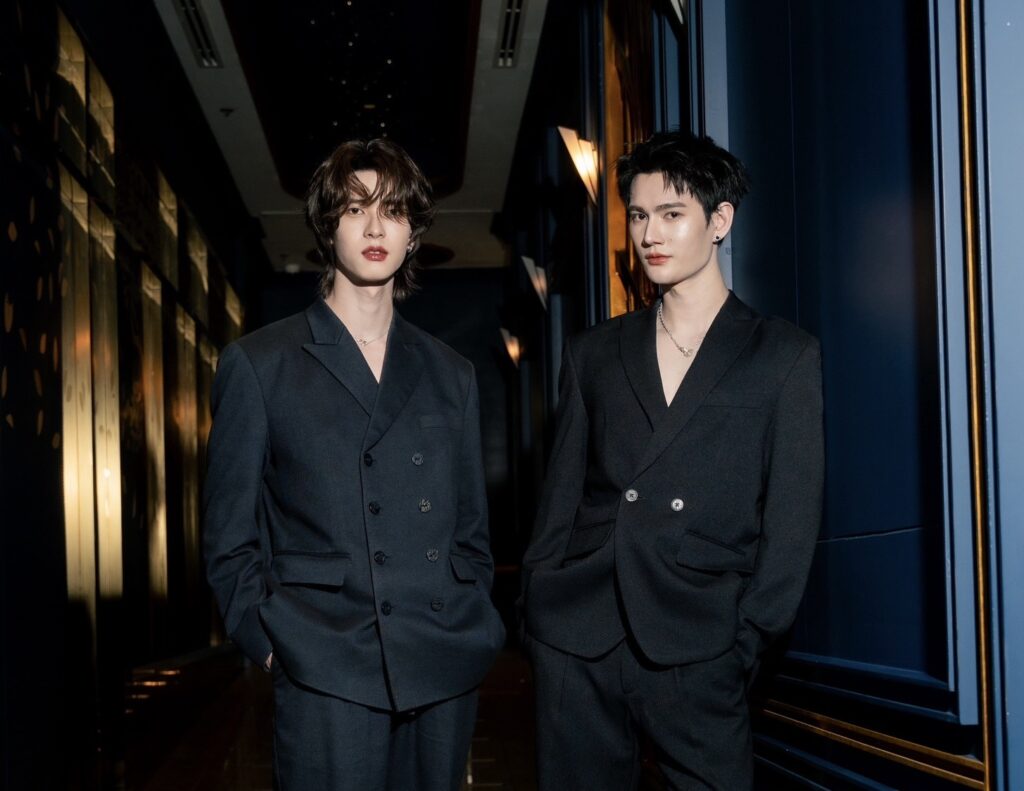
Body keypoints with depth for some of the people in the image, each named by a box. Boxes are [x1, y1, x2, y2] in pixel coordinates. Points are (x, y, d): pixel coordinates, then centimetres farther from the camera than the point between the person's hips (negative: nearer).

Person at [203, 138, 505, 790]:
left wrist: (477, 628, 7)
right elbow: (230, 536, 4)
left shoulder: (451, 375, 15)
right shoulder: (259, 364, 5)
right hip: (327, 681, -3)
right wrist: (272, 641, -5)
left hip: (446, 674, 3)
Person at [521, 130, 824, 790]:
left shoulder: (786, 356, 6)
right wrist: (539, 606, 5)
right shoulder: (593, 353, 15)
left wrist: (748, 640, -5)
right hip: (575, 642, 3)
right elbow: (561, 494, 15)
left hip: (694, 655, -3)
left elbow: (793, 517, 2)